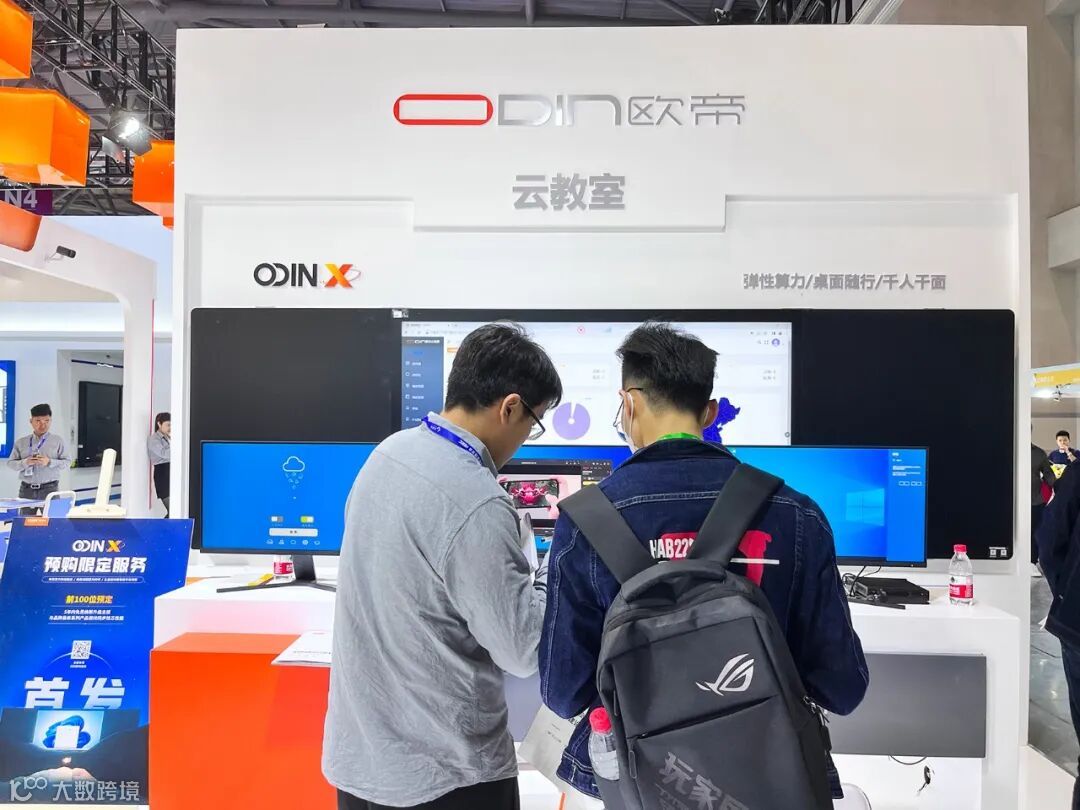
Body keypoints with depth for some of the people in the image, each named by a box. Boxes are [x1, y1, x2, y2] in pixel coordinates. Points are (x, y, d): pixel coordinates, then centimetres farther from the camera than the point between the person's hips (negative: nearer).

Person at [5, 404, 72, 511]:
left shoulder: (58, 441, 2)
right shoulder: (21, 442, 8)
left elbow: (67, 462, -1)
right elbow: (10, 463, 7)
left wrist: (49, 462, -17)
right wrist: (24, 462, -12)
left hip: (49, 488, -2)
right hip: (26, 489, 2)